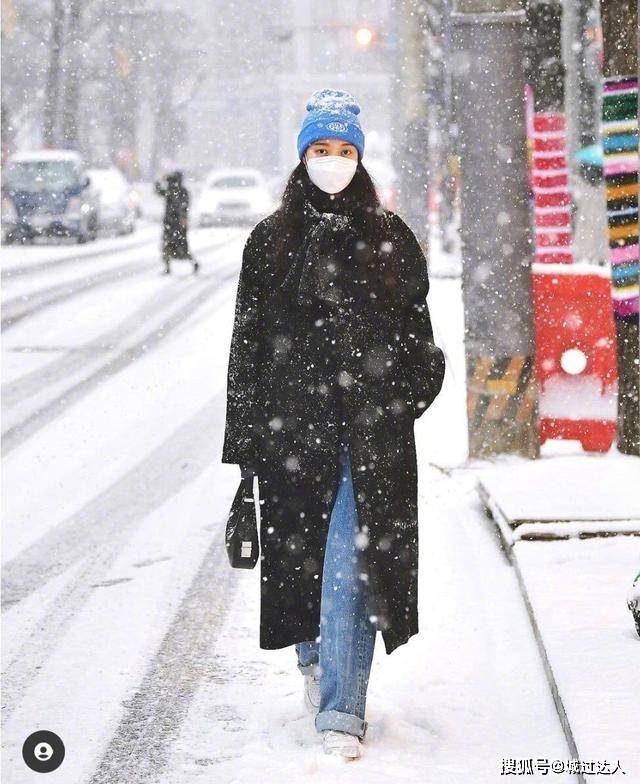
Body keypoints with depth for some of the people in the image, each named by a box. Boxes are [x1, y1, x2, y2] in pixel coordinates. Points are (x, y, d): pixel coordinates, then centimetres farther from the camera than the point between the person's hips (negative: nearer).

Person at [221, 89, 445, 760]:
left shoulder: (389, 238, 7)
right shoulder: (272, 240, 7)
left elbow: (416, 329, 12)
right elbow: (249, 344, 5)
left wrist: (410, 395, -2)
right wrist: (244, 439, 1)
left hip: (370, 428, -1)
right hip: (294, 424, 1)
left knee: (350, 562, -8)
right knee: (301, 552, 9)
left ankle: (341, 709, -7)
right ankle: (315, 660, 37)